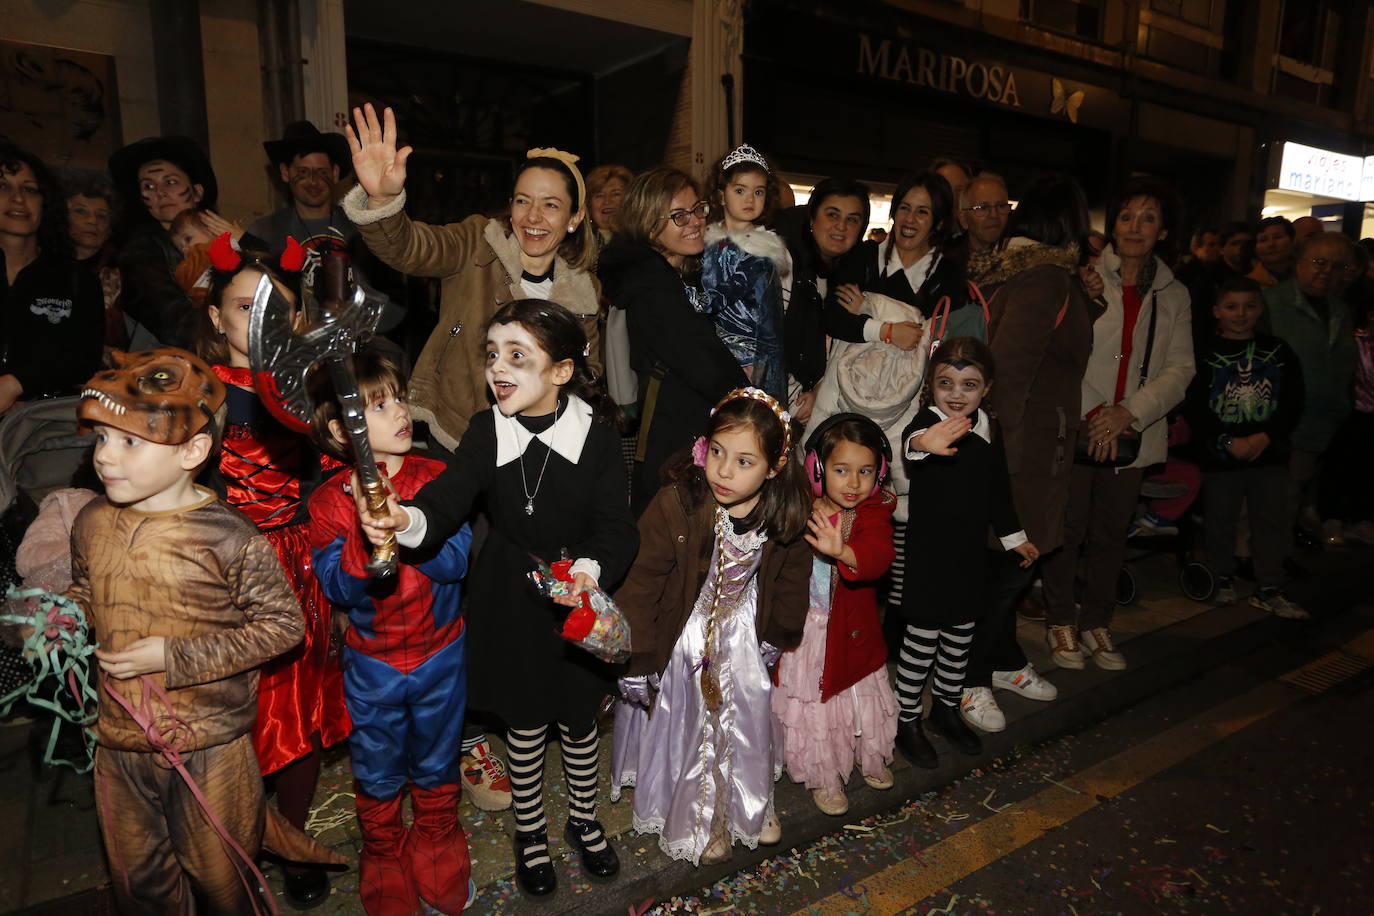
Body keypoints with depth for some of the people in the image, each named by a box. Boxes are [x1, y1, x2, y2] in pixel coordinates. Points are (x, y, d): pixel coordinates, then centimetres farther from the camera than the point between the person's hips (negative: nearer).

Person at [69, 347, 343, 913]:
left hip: (209, 747, -5)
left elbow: (283, 624, -18)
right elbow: (84, 599, 14)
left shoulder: (229, 538, -22)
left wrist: (175, 658, -22)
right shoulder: (92, 523, -4)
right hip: (118, 740, 5)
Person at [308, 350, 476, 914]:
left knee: (436, 765, 21)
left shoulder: (436, 478, -11)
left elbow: (457, 562, -19)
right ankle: (383, 856, 46)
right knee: (377, 773, 19)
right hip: (372, 663, 0)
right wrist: (366, 537, -36)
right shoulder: (329, 502, -13)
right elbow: (339, 590, -19)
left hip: (440, 656, 1)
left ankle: (437, 849, 47)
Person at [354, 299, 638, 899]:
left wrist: (591, 567, -36)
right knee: (524, 723, 18)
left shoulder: (598, 438, -15)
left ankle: (584, 819, 48)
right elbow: (446, 501, -21)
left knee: (579, 718, 20)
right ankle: (530, 831, 44)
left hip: (582, 599, 0)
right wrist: (406, 521, -42)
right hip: (509, 601, 1)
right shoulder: (486, 432, -10)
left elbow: (615, 527, -17)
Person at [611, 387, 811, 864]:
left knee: (746, 724, 20)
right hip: (682, 642, -3)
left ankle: (749, 808, 50)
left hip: (743, 643, 3)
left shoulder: (787, 516, -18)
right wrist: (636, 660, -16)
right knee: (684, 730, 13)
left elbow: (791, 580, 2)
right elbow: (639, 583, -22)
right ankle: (692, 822, 42)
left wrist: (778, 637, 12)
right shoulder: (675, 505, -30)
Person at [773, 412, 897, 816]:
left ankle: (870, 759, 52)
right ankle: (824, 778, 36)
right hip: (805, 629, 0)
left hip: (854, 631, 1)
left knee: (863, 698, 22)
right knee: (812, 706, 11)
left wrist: (842, 551, -55)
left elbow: (878, 556, -37)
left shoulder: (874, 513, -16)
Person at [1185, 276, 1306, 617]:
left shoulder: (1279, 351, 6)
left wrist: (1264, 437, -10)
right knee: (1220, 521, 7)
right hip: (1219, 457, -2)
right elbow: (1194, 409, -9)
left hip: (1269, 453, 3)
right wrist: (1228, 441, -15)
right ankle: (1224, 579, 25)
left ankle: (1269, 589, 17)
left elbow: (1293, 403, 3)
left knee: (1272, 520, 6)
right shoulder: (1206, 354, -3)